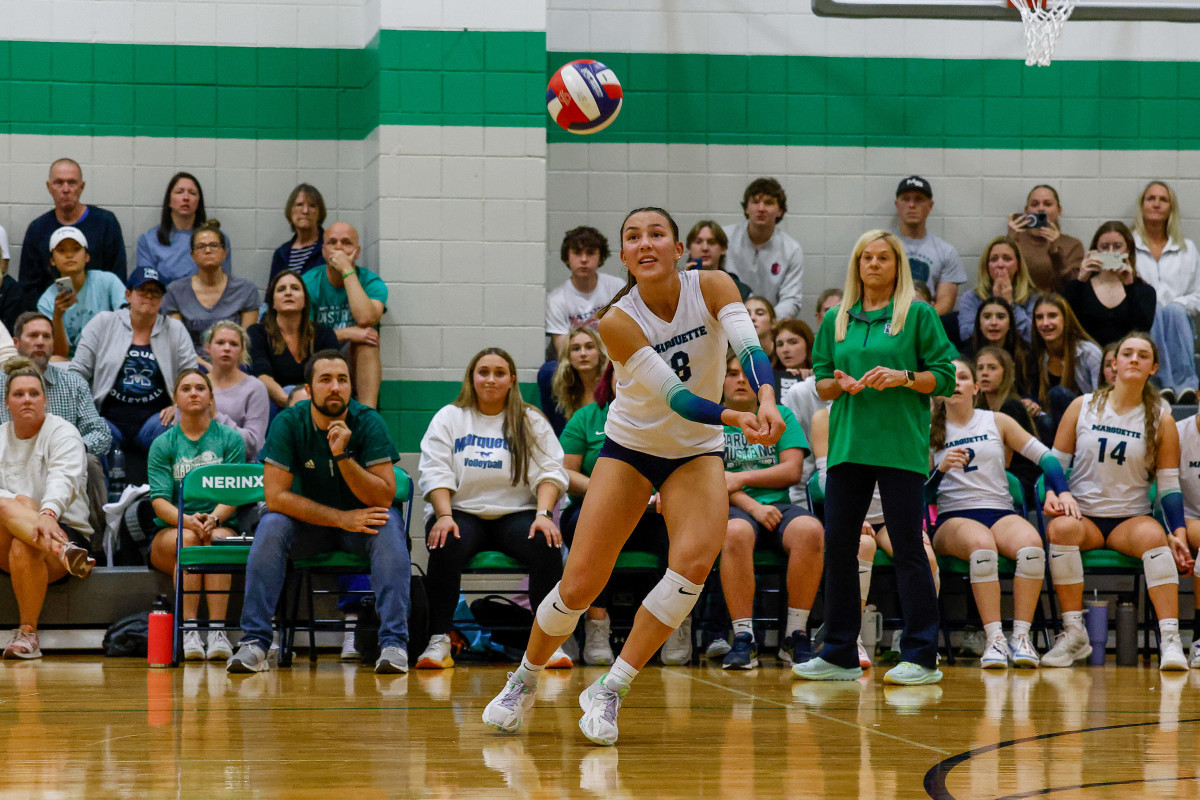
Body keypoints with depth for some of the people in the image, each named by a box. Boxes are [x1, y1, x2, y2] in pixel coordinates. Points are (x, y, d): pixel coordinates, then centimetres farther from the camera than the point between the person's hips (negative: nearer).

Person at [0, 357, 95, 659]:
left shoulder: (62, 432, 2)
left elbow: (64, 479, -18)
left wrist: (47, 513, -39)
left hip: (64, 528, -3)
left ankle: (27, 632, -23)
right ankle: (64, 552, -56)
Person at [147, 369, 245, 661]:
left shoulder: (230, 439, 9)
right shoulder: (162, 445, 9)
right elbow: (159, 500, -3)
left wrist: (212, 519, -24)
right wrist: (186, 519, -26)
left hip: (220, 525, 0)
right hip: (170, 530, 0)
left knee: (218, 538, -35)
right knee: (187, 539, -34)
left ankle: (217, 630, -44)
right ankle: (189, 632, -41)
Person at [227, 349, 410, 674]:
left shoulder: (368, 422, -15)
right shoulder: (288, 424, -14)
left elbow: (384, 497, -20)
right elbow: (276, 496, -19)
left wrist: (343, 456, -33)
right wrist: (341, 518, -24)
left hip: (361, 518, 0)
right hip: (307, 524, 0)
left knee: (389, 525, -31)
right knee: (270, 526, -29)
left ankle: (394, 641, -33)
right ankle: (254, 641, -26)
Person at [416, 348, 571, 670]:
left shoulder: (532, 422, 12)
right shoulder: (448, 418, 11)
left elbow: (549, 473, 3)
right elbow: (436, 473, 1)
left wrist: (543, 515, -16)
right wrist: (444, 516, -16)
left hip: (517, 514, 1)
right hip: (462, 513, 0)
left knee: (547, 545, -30)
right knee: (446, 546, -34)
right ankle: (439, 640, -26)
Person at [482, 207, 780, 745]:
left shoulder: (711, 288, -15)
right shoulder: (618, 321, -20)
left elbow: (748, 344, -31)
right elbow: (672, 394, -27)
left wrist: (767, 401, -50)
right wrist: (732, 417, -43)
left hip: (696, 452, 2)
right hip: (630, 446, -1)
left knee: (695, 560, -24)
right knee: (580, 583, -7)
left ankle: (609, 690, -12)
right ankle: (524, 681, 22)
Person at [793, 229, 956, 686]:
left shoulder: (918, 315, 3)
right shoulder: (836, 321, 15)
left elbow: (944, 376, 0)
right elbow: (820, 383, 16)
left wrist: (902, 378, -15)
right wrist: (839, 384, -5)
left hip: (901, 447, -5)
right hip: (847, 445, 5)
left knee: (907, 547, -5)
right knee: (837, 545, 3)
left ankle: (922, 657, -1)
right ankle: (839, 655, 12)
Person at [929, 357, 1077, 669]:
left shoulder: (996, 422, 16)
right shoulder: (929, 432, 12)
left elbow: (1045, 456, 11)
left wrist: (1063, 493, -3)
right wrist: (941, 468, -13)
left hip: (1001, 511, 2)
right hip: (954, 517, -2)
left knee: (1031, 545, -34)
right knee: (982, 545, -39)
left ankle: (1021, 636, -32)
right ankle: (994, 638, -41)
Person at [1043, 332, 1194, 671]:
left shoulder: (1161, 421, 6)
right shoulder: (1082, 407, 7)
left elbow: (1169, 486, 4)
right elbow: (1056, 462, 10)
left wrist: (1179, 534, -8)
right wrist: (1052, 494, -11)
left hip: (1131, 519, 0)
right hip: (1083, 515, 0)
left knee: (1153, 534, -36)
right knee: (1061, 527, -35)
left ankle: (1170, 638, -42)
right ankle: (1073, 633, -29)